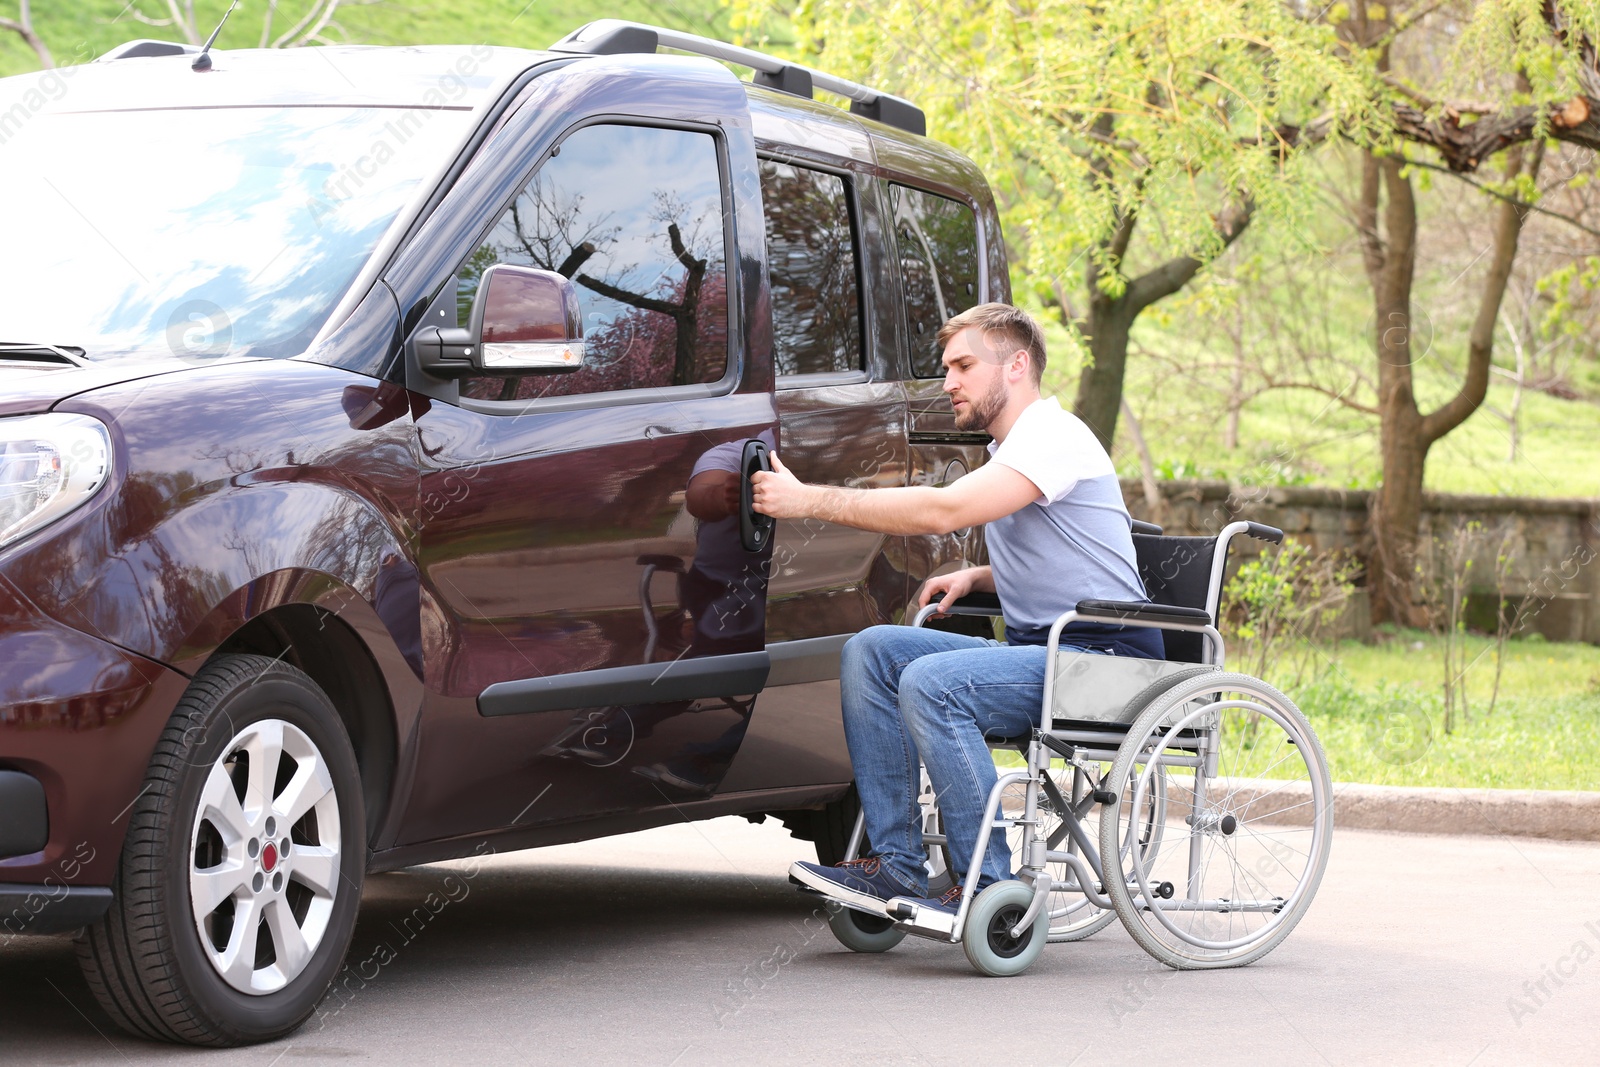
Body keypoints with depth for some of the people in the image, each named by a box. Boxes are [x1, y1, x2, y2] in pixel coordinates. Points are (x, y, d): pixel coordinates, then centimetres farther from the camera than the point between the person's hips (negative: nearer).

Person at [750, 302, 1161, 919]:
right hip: (1038, 653, 10)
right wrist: (975, 577, 12)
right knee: (871, 651, -5)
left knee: (934, 681, -31)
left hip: (1103, 658, -10)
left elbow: (943, 511, -24)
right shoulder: (1010, 453, 21)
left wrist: (809, 500, -23)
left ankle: (988, 891, -25)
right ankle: (897, 864, -10)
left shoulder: (1053, 436, -12)